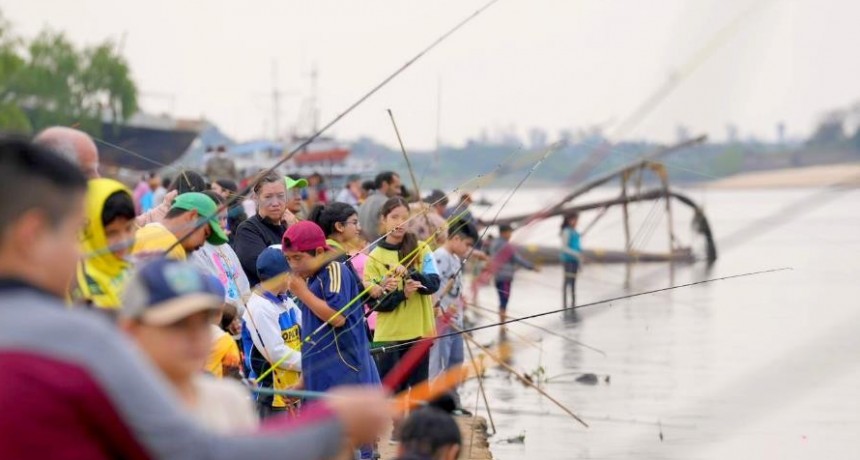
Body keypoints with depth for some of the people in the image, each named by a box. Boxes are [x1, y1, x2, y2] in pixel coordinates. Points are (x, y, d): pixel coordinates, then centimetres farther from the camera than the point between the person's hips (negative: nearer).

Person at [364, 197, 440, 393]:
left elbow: (433, 283, -10)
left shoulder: (421, 249, 3)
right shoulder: (374, 257, 0)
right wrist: (402, 294, -21)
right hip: (388, 336, -1)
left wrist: (410, 274, -27)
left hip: (419, 333, 1)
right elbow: (375, 302, -5)